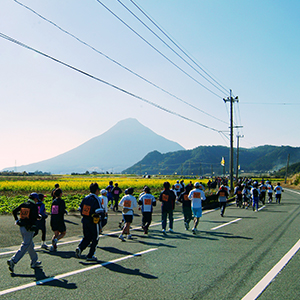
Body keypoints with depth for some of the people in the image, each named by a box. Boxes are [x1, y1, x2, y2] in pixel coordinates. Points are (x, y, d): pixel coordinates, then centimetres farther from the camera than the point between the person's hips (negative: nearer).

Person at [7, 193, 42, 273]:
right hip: (29, 229, -8)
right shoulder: (34, 206, -10)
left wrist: (16, 220, 10)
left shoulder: (23, 205, 8)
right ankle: (13, 261, -14)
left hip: (21, 227, 8)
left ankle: (34, 262, 28)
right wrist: (39, 217, -5)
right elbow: (35, 216, -23)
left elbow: (14, 211, 4)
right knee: (25, 246, -3)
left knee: (30, 245, 19)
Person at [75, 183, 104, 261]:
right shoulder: (96, 200, -17)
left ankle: (79, 248, -6)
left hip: (85, 221, 6)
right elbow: (100, 212, -22)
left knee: (86, 237, 19)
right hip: (94, 222, -6)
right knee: (95, 239, 10)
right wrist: (102, 214, -1)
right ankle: (90, 256, 12)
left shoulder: (85, 198, 3)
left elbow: (80, 208, 9)